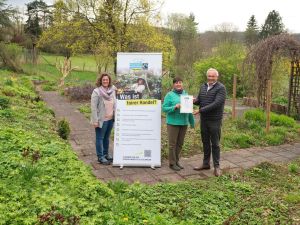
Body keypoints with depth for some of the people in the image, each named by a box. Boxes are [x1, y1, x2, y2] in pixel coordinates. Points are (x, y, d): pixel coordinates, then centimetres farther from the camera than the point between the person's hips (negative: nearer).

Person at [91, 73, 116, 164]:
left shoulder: (112, 90, 6)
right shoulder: (96, 91, -13)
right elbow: (93, 107, -15)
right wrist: (95, 120, -18)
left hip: (111, 119, 6)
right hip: (101, 119, -6)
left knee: (107, 137, 18)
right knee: (100, 138, 5)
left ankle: (106, 154, 31)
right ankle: (100, 157, 14)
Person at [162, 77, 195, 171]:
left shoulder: (185, 94, 11)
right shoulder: (169, 95, -4)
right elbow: (164, 108, -9)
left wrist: (192, 121, 14)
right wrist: (174, 107, -23)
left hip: (184, 123, 5)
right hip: (173, 122, -5)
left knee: (180, 144, 13)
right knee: (172, 143, 1)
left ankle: (176, 161, 27)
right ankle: (172, 163, 13)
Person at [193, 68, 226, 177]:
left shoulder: (221, 88, -11)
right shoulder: (203, 86, 10)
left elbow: (216, 104, -22)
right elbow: (199, 100, 15)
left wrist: (201, 110, -23)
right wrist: (194, 100, -10)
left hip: (214, 120, -6)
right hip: (203, 119, 6)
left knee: (215, 144, 2)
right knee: (205, 142, 15)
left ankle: (217, 166, 14)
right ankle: (206, 163, 27)